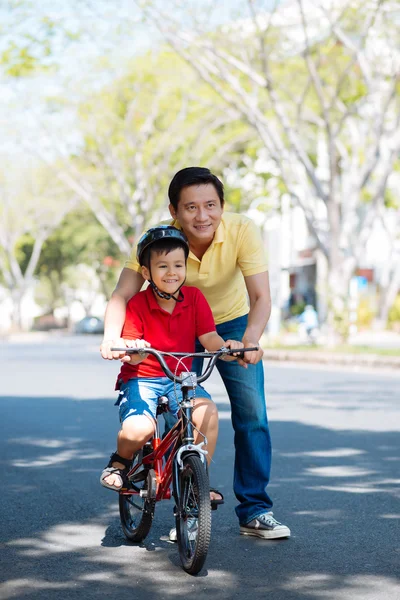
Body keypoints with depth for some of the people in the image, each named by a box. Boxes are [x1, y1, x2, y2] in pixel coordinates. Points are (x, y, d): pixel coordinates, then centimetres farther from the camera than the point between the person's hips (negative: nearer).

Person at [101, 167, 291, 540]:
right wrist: (111, 337, -50)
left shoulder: (242, 231, -28)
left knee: (252, 415, -9)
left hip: (233, 326, 0)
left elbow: (261, 297, -34)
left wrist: (251, 339, -53)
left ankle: (254, 512, 2)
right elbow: (123, 294, -30)